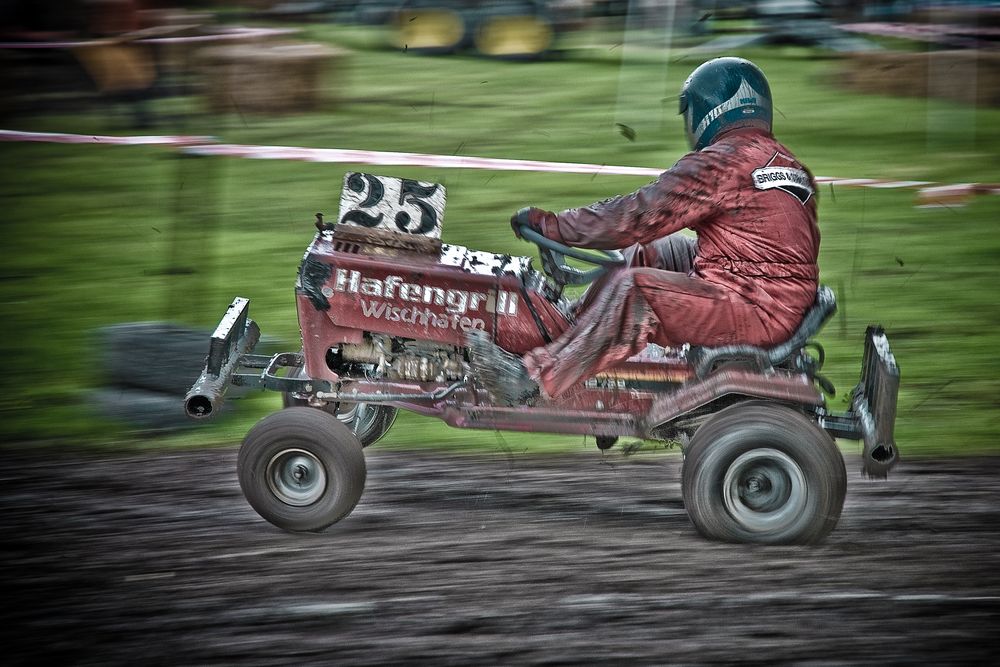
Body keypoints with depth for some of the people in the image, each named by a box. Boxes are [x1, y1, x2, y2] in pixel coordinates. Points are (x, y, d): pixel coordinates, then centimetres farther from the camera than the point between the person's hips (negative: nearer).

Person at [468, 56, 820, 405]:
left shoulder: (719, 163, -13)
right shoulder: (790, 164, 15)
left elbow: (636, 216, -13)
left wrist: (550, 223, -4)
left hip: (759, 313, -10)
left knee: (631, 290, -21)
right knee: (649, 251, 17)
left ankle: (535, 377, -24)